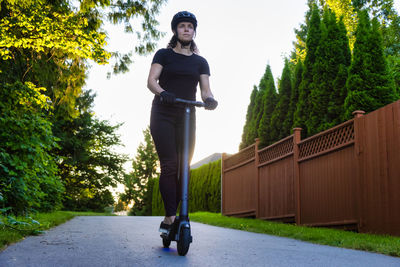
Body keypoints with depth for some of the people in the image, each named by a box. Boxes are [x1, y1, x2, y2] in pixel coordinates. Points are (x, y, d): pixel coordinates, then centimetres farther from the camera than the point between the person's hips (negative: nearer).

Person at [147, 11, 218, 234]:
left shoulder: (200, 62, 14)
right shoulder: (164, 54, 8)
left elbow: (205, 89, 3)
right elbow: (151, 80, -5)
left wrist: (209, 99, -21)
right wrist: (162, 93, -28)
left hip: (187, 117, 3)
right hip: (163, 115, -3)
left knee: (184, 168, -2)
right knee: (170, 166, -14)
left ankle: (167, 221, 5)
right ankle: (171, 218, -14)